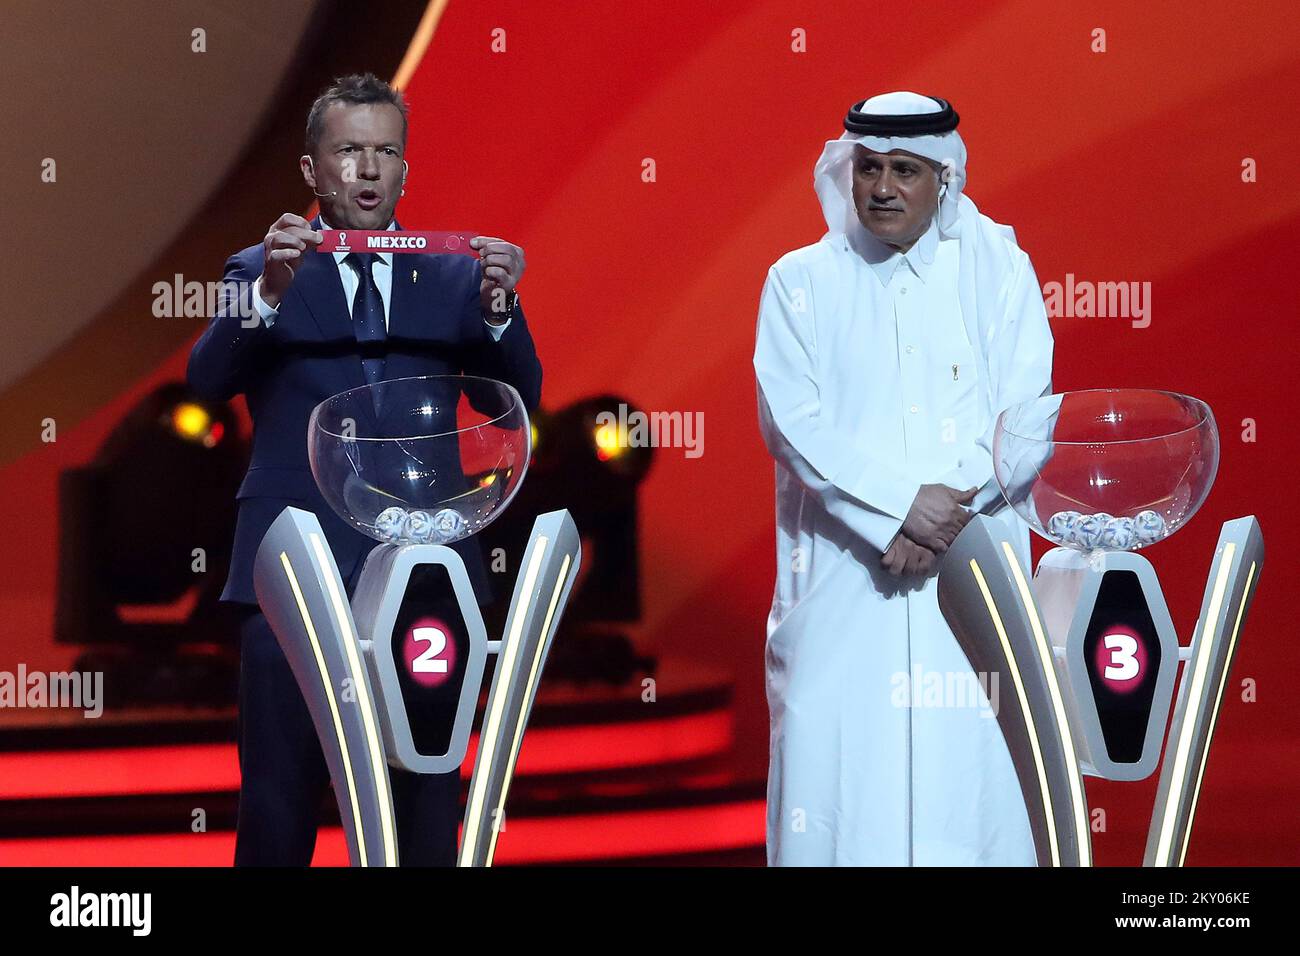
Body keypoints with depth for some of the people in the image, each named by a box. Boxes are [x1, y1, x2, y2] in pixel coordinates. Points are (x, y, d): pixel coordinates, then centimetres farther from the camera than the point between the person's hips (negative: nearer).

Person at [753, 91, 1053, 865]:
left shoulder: (998, 271, 8)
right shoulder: (801, 282, 6)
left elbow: (1025, 414, -1)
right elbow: (793, 420, -5)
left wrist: (948, 512, -14)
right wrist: (902, 505, -15)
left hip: (971, 569, 0)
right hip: (844, 571, 0)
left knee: (968, 757, -4)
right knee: (837, 748, -5)